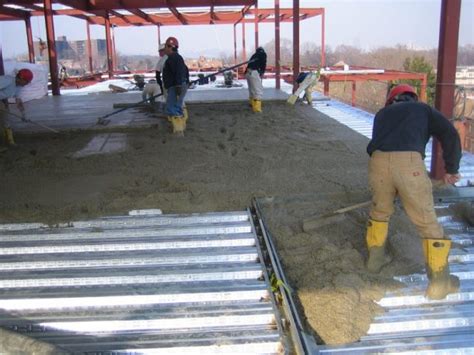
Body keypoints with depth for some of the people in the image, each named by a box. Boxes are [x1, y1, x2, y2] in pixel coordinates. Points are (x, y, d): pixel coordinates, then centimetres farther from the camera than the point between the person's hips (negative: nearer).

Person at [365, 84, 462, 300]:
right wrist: (452, 168, 21)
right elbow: (450, 135, 12)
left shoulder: (382, 113, 33)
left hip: (378, 162, 3)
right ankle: (439, 282, 15)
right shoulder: (423, 109, 25)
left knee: (379, 211, 28)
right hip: (409, 163, -3)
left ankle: (375, 258, 41)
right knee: (427, 222, 8)